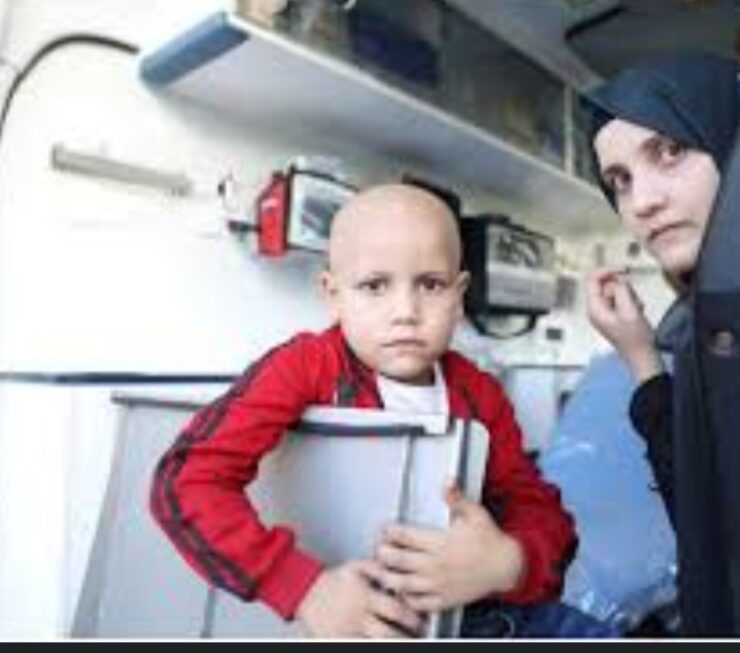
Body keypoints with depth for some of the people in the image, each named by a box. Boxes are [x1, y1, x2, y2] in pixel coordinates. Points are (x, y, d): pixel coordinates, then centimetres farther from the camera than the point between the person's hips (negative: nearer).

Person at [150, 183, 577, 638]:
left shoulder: (481, 396, -5)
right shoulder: (306, 367, -15)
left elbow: (543, 512, -3)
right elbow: (186, 481, -20)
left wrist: (508, 564, -24)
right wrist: (305, 587, -28)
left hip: (454, 619, 3)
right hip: (331, 623, -3)